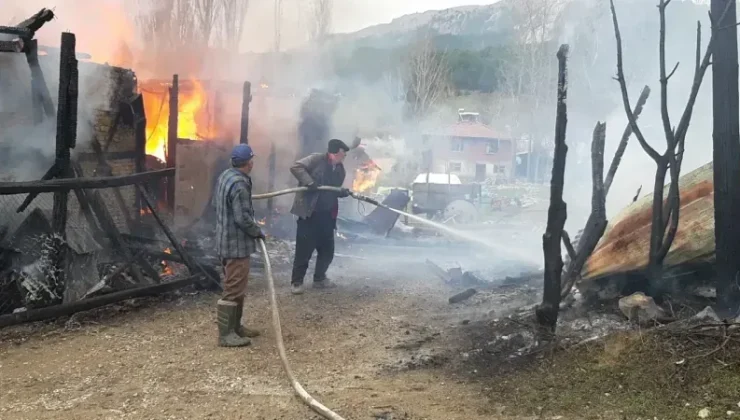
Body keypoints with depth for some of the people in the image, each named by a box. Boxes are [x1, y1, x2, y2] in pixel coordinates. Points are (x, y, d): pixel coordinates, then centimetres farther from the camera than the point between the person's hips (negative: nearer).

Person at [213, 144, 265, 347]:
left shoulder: (225, 176, 7)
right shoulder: (239, 184, -24)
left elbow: (216, 203, 19)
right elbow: (243, 219, -25)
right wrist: (258, 232, -10)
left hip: (226, 240, 10)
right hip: (236, 244, -10)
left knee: (235, 287, 19)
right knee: (233, 289, -3)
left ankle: (235, 326, 29)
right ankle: (225, 334, 3)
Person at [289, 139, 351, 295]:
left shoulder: (340, 170, 13)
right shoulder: (316, 159, -7)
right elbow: (296, 167, -15)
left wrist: (343, 192, -1)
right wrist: (309, 182, -26)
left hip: (327, 215, 7)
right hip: (309, 213, -7)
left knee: (327, 249, 13)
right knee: (304, 249, -3)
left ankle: (319, 278, 30)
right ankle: (296, 282, 8)